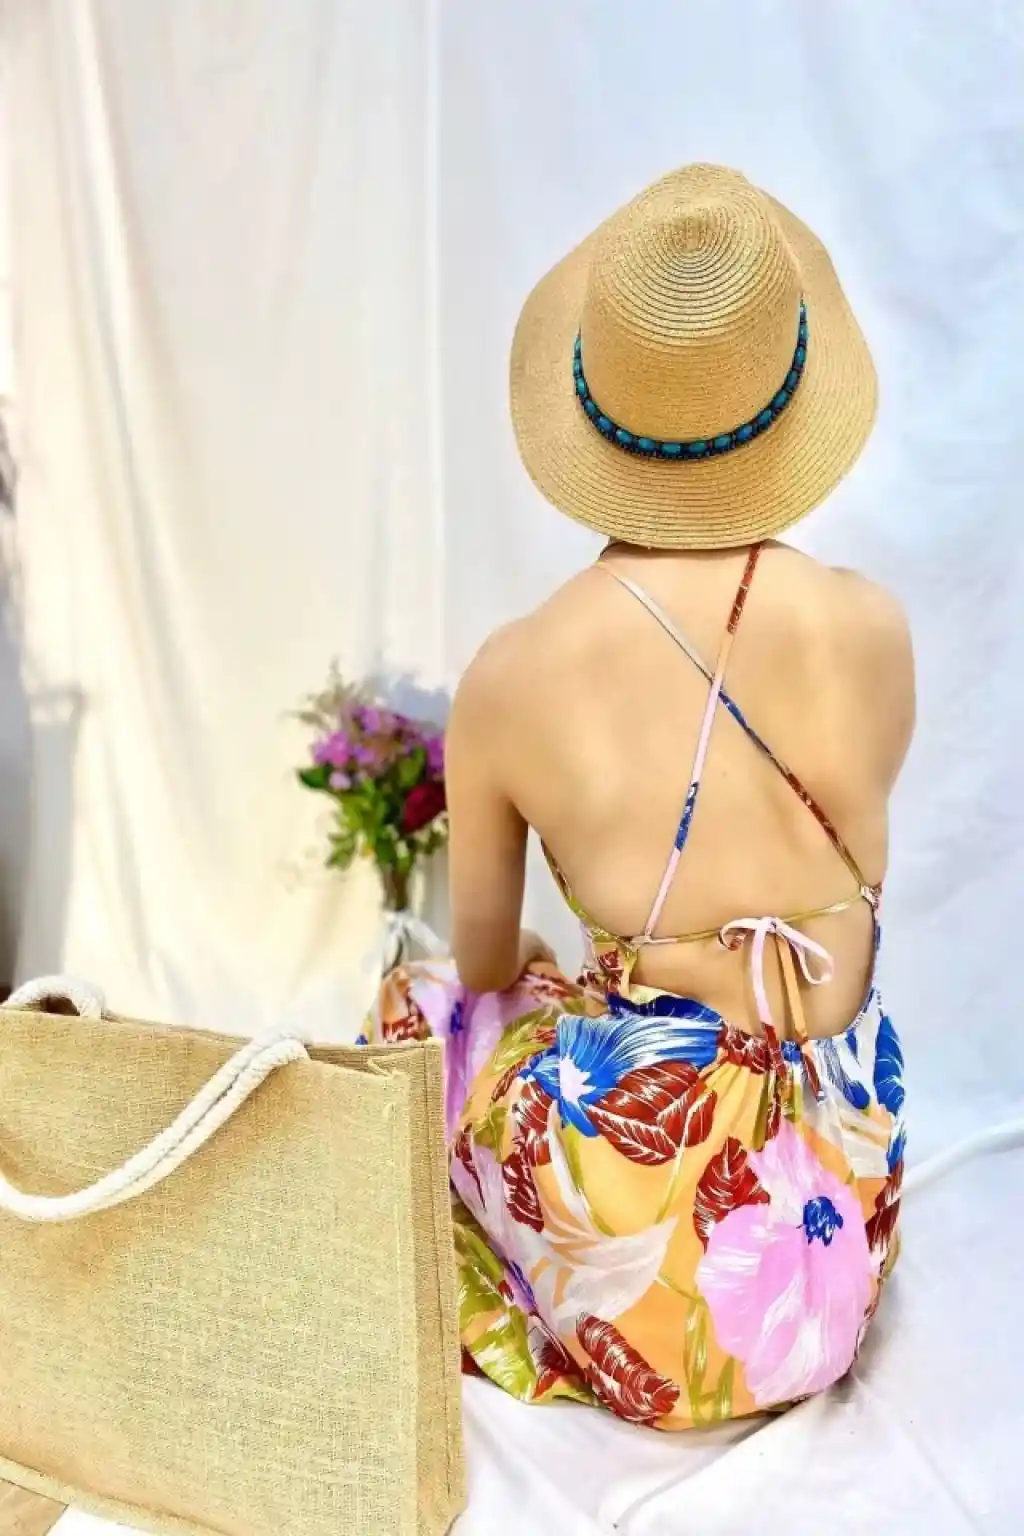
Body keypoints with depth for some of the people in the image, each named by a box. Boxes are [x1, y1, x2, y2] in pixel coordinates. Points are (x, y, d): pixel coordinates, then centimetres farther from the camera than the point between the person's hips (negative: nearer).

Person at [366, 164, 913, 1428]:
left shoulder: (511, 678, -17)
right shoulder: (871, 632, -12)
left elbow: (485, 963, 1)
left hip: (652, 1252, -3)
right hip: (836, 1213, 4)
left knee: (424, 1001, 24)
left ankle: (537, 1334, 22)